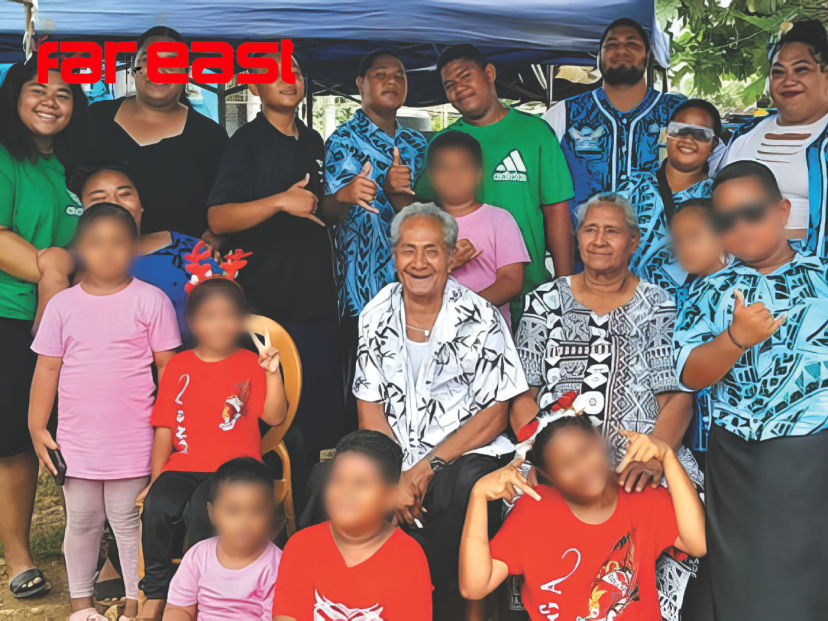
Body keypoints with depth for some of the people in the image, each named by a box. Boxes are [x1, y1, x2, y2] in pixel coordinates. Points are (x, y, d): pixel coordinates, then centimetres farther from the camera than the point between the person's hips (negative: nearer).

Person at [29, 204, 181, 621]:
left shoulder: (150, 301, -5)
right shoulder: (63, 305, 2)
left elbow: (168, 367, -2)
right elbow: (47, 368, 6)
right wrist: (37, 428, 5)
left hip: (131, 441, -3)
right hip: (76, 440, 3)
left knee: (128, 523, 7)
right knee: (81, 522, 15)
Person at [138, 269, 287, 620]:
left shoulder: (250, 364, 5)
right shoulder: (179, 366, 11)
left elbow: (274, 417, -6)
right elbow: (165, 427, 9)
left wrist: (273, 373, -18)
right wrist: (155, 480, 5)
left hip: (234, 466, -3)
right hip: (184, 464, 3)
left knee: (200, 510, -30)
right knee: (158, 506, -25)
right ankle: (156, 593, -3)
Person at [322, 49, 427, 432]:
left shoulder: (415, 144, 16)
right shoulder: (345, 139, 0)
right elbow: (327, 213, -12)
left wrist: (396, 191, -15)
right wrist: (344, 196, -36)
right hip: (361, 292, -5)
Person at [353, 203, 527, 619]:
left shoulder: (481, 320, -4)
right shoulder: (376, 316, 6)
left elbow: (494, 416, -5)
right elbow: (370, 408, 6)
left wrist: (427, 468, -13)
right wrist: (395, 478, -10)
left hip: (462, 455, -3)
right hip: (393, 460, 3)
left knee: (472, 485, -35)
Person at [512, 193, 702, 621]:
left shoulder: (657, 307, 10)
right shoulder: (545, 302, 13)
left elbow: (678, 399, 2)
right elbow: (521, 397, 8)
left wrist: (652, 460, -16)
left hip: (642, 461, 0)